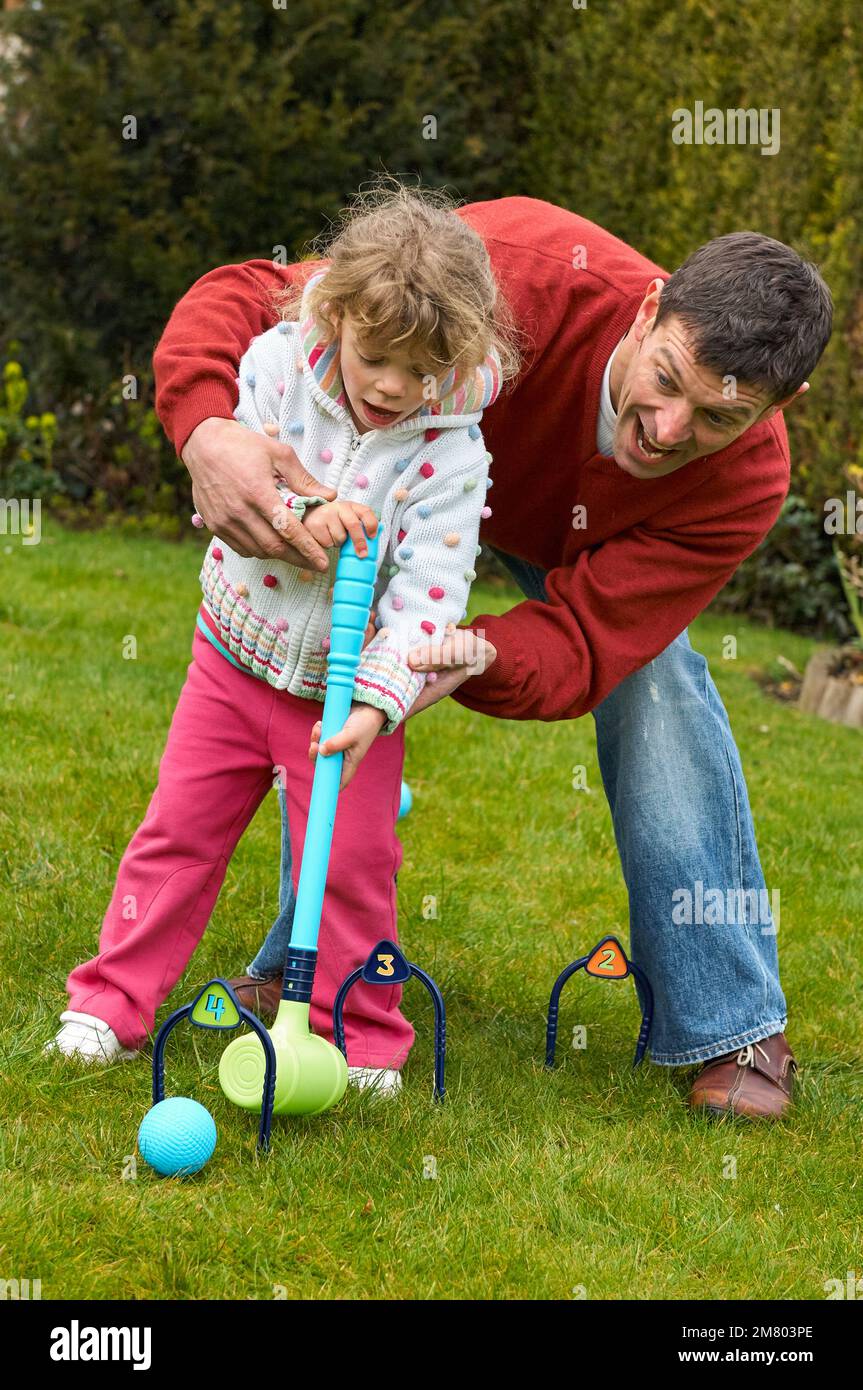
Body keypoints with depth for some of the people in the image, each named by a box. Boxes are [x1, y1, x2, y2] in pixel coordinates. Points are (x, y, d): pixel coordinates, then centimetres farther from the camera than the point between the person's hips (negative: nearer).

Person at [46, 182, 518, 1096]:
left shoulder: (450, 450, -20)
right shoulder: (277, 362, -14)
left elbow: (427, 594, -23)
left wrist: (376, 704, -34)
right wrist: (303, 512, -32)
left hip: (347, 684, -2)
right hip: (237, 652, 2)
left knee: (355, 860, 2)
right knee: (179, 831, 9)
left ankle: (359, 1037, 20)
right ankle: (112, 1004, 21)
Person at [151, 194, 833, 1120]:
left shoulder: (745, 484, -36)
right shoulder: (526, 273, -46)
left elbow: (580, 644, -38)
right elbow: (247, 300, -43)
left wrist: (476, 657, -61)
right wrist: (206, 428, -64)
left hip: (577, 541, 1)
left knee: (656, 694, -18)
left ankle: (730, 1024, -7)